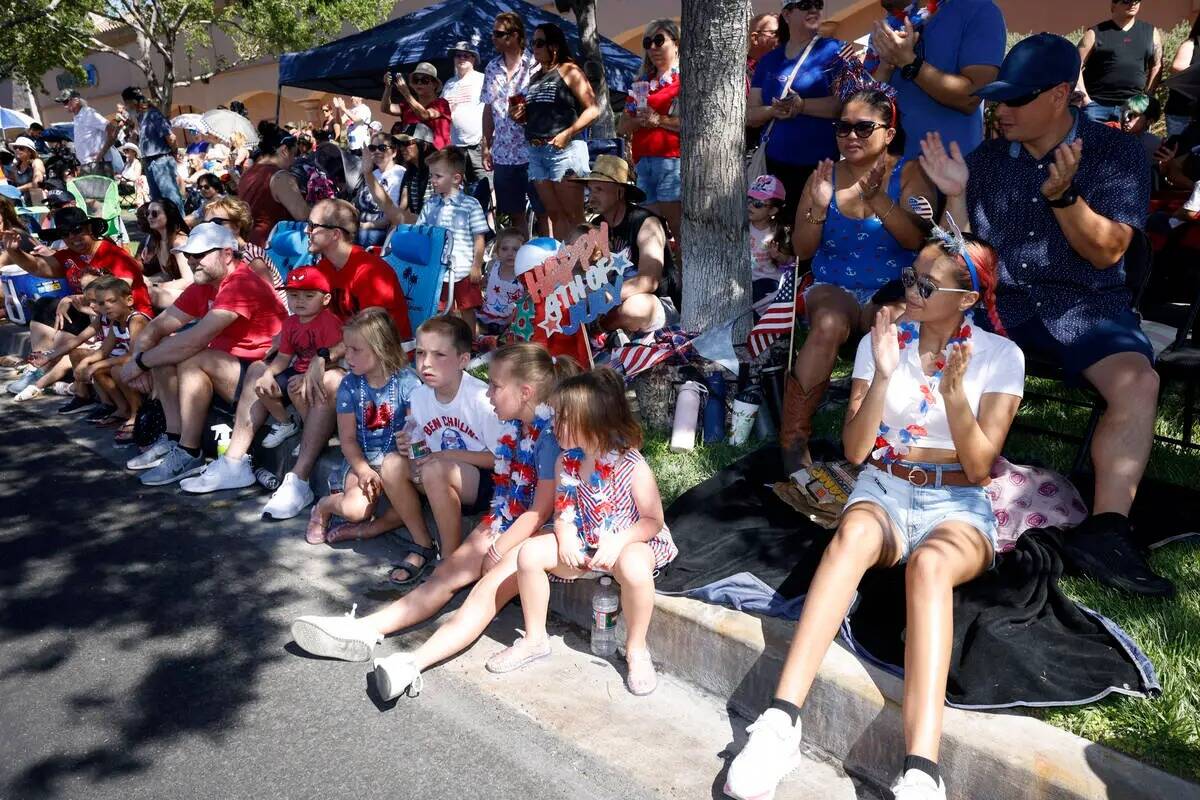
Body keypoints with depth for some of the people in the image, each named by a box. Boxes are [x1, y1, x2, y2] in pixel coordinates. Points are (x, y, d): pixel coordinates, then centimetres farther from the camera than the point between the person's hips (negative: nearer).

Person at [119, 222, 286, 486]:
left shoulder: (242, 285, -21)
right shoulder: (203, 287, 9)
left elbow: (195, 340, -28)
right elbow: (157, 327, 9)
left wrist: (140, 362, -17)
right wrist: (140, 359, -11)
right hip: (230, 366, 10)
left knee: (192, 359, -27)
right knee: (164, 348, 3)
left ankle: (189, 454, -16)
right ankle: (174, 439, 0)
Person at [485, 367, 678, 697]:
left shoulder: (632, 466, -22)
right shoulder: (567, 461, -5)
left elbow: (653, 520, -16)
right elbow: (563, 508, 4)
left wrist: (618, 541, -30)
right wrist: (565, 537, -17)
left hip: (629, 542, -6)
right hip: (583, 543, 6)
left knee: (634, 567, -40)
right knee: (530, 553, -14)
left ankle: (636, 649, -13)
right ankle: (535, 639, 5)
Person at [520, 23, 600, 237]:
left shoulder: (568, 71, 0)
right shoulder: (535, 77, 20)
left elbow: (593, 109, -9)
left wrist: (567, 133, -18)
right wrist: (520, 116, 7)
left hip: (564, 149, -7)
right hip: (536, 151, 7)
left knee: (573, 216, -7)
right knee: (555, 214, 8)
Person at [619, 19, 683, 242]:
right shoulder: (642, 82, 22)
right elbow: (622, 128, 20)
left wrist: (659, 120, -12)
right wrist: (639, 120, 0)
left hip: (672, 159, -6)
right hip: (644, 162, 6)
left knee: (676, 227, -11)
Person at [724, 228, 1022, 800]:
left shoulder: (1000, 356, 0)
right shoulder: (881, 340, 5)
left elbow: (979, 467, -5)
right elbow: (855, 450, 0)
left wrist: (953, 391, -20)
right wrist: (883, 376, -15)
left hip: (958, 507, -1)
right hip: (883, 491, 1)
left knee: (929, 563, -38)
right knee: (854, 533, -37)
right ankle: (782, 721, -44)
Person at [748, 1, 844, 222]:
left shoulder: (833, 50, 0)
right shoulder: (768, 60, 12)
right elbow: (750, 115, 9)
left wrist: (802, 105, -20)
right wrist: (773, 111, -11)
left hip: (821, 164, -4)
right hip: (776, 163, 4)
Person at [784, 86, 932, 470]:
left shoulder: (909, 173, 2)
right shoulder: (825, 176, 8)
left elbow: (915, 240, -13)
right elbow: (802, 250, 4)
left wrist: (876, 198, -27)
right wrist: (819, 207, -14)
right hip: (833, 288, 1)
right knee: (829, 324, -34)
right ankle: (792, 443, -29)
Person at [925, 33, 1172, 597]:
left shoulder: (1116, 153, 4)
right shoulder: (986, 159, 11)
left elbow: (1106, 252, -6)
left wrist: (1063, 195, -21)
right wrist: (955, 194, -6)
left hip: (1086, 304, -1)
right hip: (995, 298, 2)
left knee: (1137, 381, -31)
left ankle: (1104, 530, -31)